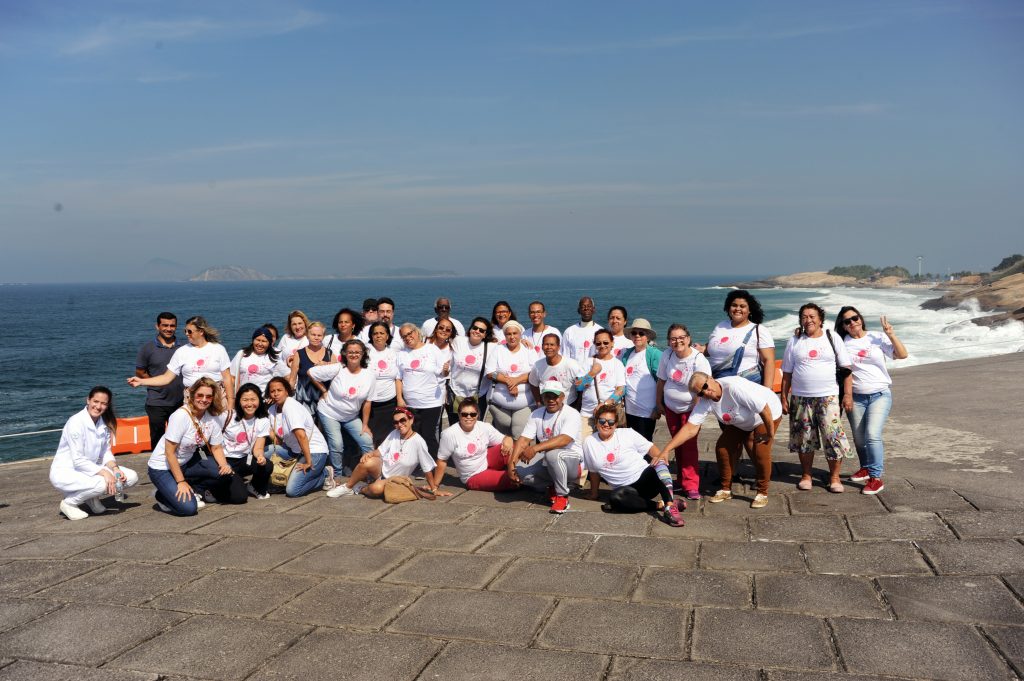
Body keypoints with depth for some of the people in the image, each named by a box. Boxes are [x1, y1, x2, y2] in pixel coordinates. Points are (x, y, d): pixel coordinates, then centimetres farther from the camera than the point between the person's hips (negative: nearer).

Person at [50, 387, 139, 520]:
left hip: (90, 468, 7)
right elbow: (78, 460, -24)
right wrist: (104, 472, -31)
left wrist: (114, 468, -17)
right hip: (65, 472, -7)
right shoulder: (76, 422, -22)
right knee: (102, 483, -34)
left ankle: (92, 497, 11)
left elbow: (106, 452, 3)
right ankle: (69, 503, -6)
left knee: (131, 477, -8)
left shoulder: (104, 423, 0)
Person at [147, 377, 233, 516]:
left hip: (186, 464, 6)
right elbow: (170, 452, -21)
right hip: (162, 467, -6)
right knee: (188, 508, -21)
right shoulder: (181, 416, -24)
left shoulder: (213, 418, -6)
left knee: (224, 472, -17)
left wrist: (224, 465, -19)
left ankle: (193, 491, 5)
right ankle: (161, 495, 7)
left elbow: (216, 448, 2)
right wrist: (181, 482, -20)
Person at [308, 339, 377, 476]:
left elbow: (367, 402, -6)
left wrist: (365, 425, -4)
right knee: (337, 445, -11)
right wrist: (324, 391, -8)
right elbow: (311, 372, -13)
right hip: (330, 413, -3)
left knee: (367, 442, -5)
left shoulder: (370, 375, -11)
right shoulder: (337, 369, -19)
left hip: (352, 417, 3)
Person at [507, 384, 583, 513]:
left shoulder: (572, 414, -14)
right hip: (546, 463, 6)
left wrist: (535, 448, -41)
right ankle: (552, 486, 7)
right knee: (519, 471, -19)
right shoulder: (536, 415, 4)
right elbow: (523, 440, -4)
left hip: (572, 461, -6)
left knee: (552, 454, -38)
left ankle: (562, 495, -15)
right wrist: (511, 462, -20)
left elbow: (564, 439, -31)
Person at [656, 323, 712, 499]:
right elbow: (661, 380, 2)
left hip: (690, 409, -5)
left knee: (689, 445, -11)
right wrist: (659, 402, 10)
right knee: (677, 445, 13)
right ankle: (682, 480, 26)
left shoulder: (699, 360, -24)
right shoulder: (667, 355, -10)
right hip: (670, 408, 5)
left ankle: (691, 486, -5)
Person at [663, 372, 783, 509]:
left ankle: (762, 493, 1)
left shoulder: (734, 387, -41)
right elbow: (690, 429, -26)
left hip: (768, 415, -6)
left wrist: (770, 434, -23)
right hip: (740, 423, 6)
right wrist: (666, 449, -34)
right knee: (722, 448, -3)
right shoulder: (705, 403, -21)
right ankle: (726, 490, 13)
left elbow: (764, 409, -34)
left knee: (761, 452, -18)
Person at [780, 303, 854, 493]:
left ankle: (834, 477, 7)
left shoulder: (832, 339, 6)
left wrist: (848, 394, -4)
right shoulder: (794, 342, 9)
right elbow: (787, 373, 9)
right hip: (801, 398, 2)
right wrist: (784, 398, 4)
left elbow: (846, 368, 4)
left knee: (833, 437, -7)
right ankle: (806, 475, 21)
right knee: (804, 439, 7)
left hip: (828, 397, -1)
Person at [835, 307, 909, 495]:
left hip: (880, 394, -2)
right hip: (856, 397, 2)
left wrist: (891, 335, -18)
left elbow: (902, 355, -7)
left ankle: (876, 478, -11)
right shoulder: (842, 342, 0)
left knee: (872, 434, -17)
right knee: (859, 438, 11)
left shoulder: (878, 337, -1)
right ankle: (865, 468, 35)